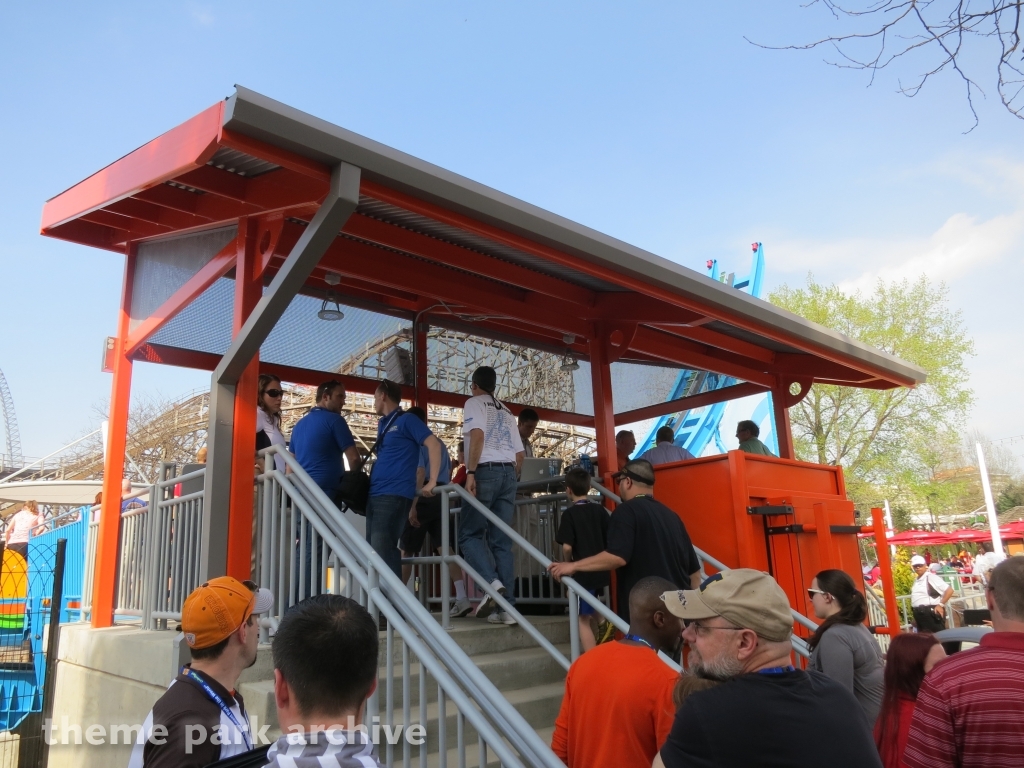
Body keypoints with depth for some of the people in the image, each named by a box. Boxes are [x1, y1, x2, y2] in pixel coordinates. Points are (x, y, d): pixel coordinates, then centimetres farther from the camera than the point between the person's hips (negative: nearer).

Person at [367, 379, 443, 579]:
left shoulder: (406, 420, -3)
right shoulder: (382, 424, 22)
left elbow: (434, 445, -12)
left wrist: (432, 482, -16)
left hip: (394, 495, -9)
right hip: (375, 495, 9)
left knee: (382, 550, -15)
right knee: (373, 550, 8)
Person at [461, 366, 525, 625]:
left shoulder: (474, 402, 6)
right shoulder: (506, 411, 25)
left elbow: (477, 434, -12)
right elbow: (520, 453, 20)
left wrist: (470, 472, -16)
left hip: (486, 471, -6)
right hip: (509, 472, 6)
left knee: (469, 534, 0)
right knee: (502, 540, 4)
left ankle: (492, 583, -23)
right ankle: (507, 607, -1)